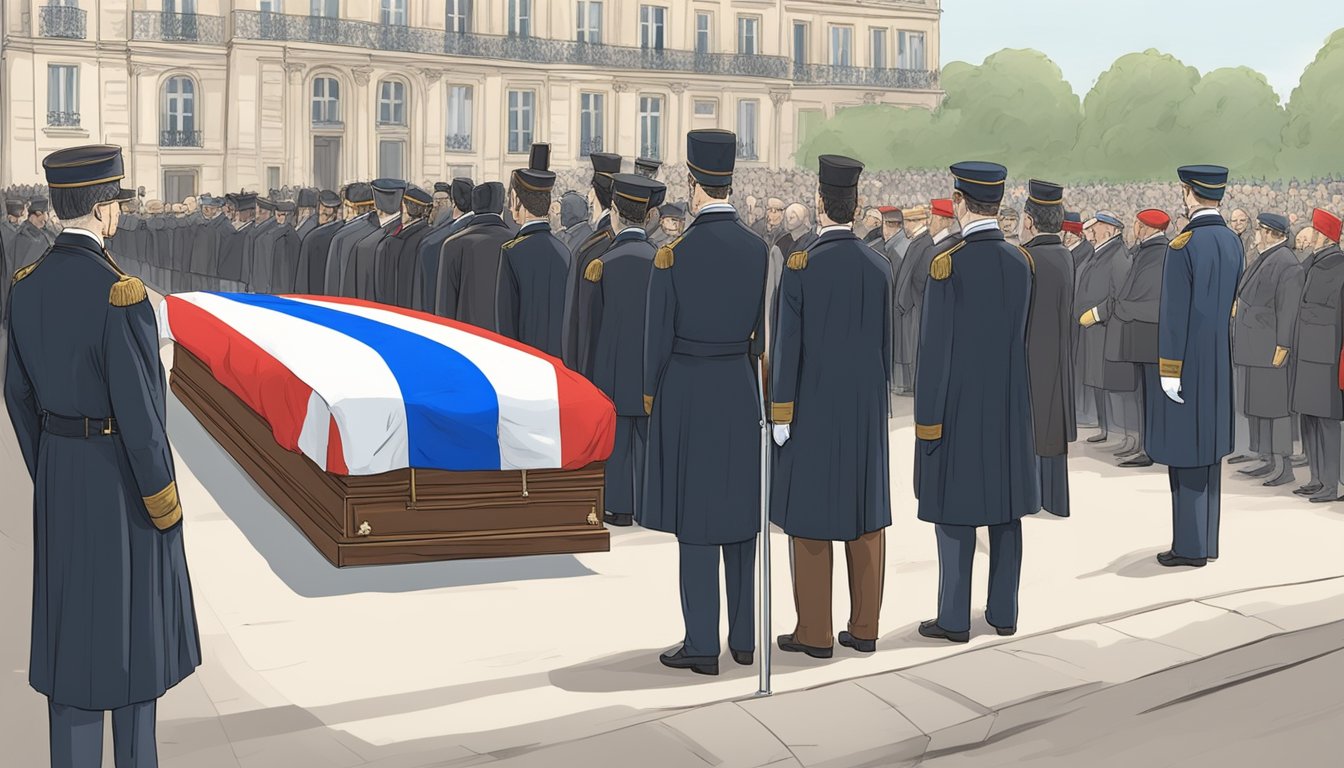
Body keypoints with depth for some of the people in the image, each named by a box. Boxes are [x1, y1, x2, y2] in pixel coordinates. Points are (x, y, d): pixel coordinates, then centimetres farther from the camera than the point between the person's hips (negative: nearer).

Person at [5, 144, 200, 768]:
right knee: (135, 620, 9)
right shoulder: (120, 294, -25)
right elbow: (138, 409, -24)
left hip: (61, 470, 7)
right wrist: (164, 503, -13)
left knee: (72, 617, 15)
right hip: (124, 475, -7)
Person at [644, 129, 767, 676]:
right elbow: (764, 332, 3)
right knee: (741, 517, 13)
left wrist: (652, 396, 7)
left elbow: (658, 338, -7)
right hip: (742, 393, 4)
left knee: (696, 522, 2)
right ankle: (744, 639, 21)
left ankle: (702, 647, 6)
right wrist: (753, 387, 15)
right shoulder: (759, 250, -2)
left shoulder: (673, 255, -13)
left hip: (687, 394, -4)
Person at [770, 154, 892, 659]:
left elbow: (787, 345, -11)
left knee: (810, 516, 3)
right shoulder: (880, 267, 2)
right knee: (867, 516, 10)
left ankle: (814, 633, 7)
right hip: (867, 410, 4)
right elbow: (886, 345, 6)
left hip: (813, 408, -4)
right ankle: (864, 628, 17)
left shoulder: (800, 266, -12)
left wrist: (780, 413, -6)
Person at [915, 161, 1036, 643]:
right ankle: (1004, 612, 20)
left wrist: (927, 417, -10)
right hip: (1010, 404, 6)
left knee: (955, 510, 2)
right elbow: (1021, 336, 8)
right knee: (1006, 509, 11)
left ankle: (954, 619, 7)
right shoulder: (1020, 262, 3)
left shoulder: (948, 264, -15)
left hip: (959, 404, -5)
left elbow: (935, 347, -15)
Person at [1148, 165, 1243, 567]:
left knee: (1184, 453, -2)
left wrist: (1168, 371, -16)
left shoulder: (1183, 245, -17)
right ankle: (1207, 541, 20)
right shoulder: (1233, 242, 7)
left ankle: (1190, 546, 2)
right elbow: (1230, 303, 12)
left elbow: (1175, 312, -19)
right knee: (1209, 450, 13)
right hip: (1218, 361, 8)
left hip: (1185, 359, -8)